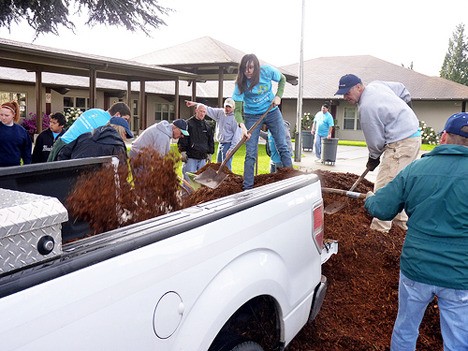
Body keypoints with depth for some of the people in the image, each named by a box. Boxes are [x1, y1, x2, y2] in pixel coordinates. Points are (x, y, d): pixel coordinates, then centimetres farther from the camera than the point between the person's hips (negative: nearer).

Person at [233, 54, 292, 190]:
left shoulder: (267, 71, -15)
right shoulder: (240, 84, -20)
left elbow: (282, 79, 6)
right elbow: (237, 110, -22)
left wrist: (278, 96, -9)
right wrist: (242, 126, -39)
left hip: (272, 111, 2)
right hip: (252, 116, -2)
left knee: (283, 147, 3)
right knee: (250, 153, -6)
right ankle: (247, 188, -2)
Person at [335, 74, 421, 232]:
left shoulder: (366, 107, -20)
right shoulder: (376, 84, 8)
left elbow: (375, 139, -13)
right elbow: (400, 88, 24)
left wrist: (373, 158, 3)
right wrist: (407, 103, 34)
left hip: (401, 143, -11)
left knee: (384, 186, -13)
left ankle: (380, 229, -11)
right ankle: (402, 221, 29)